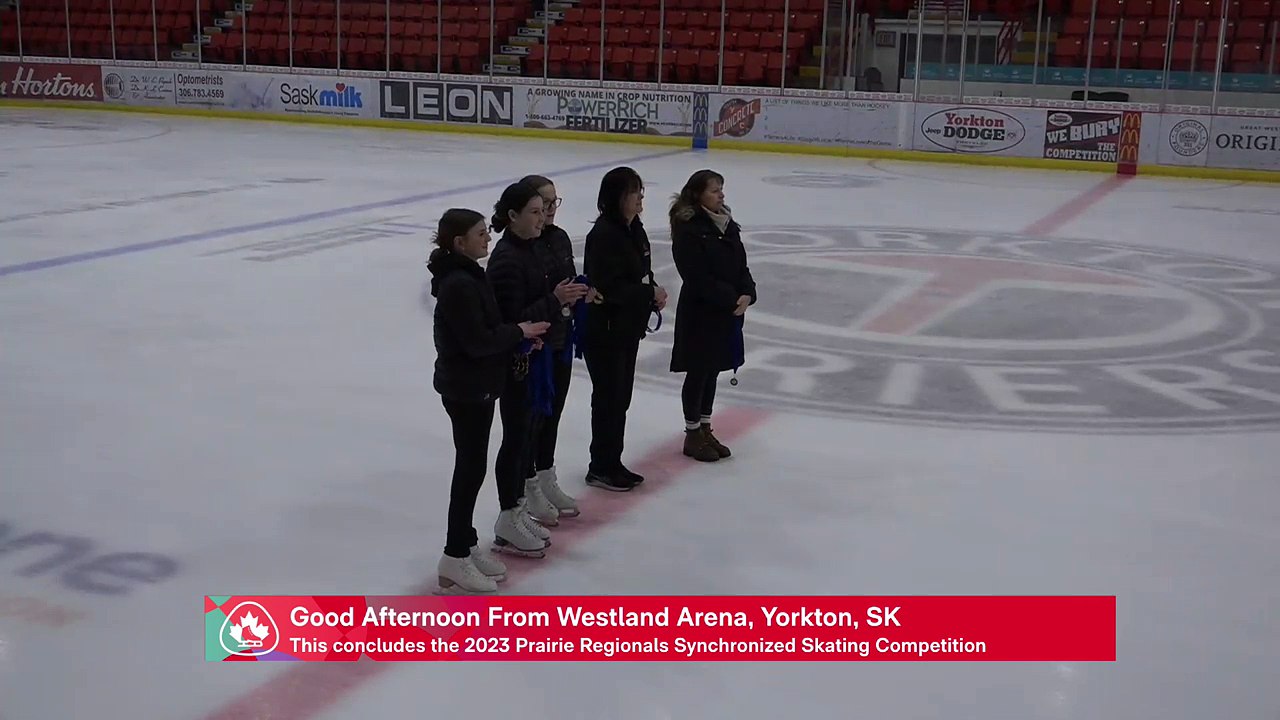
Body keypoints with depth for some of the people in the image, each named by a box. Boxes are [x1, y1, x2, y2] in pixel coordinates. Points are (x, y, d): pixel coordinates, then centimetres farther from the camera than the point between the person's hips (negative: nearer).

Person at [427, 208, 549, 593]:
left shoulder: (468, 275, 10)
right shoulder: (459, 284, -22)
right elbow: (478, 341, -25)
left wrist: (518, 334, 1)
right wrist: (519, 332, -12)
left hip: (475, 386, 10)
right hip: (466, 389, -10)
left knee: (472, 467, 16)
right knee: (471, 468, -3)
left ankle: (465, 545, 28)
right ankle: (455, 559, 6)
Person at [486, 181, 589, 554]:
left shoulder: (526, 249, 9)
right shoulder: (507, 258, -21)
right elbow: (512, 319, -25)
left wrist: (566, 297, 2)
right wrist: (555, 300, -28)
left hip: (531, 355, 9)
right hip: (514, 359, -9)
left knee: (525, 431, 16)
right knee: (515, 435, -1)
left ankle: (520, 509, 28)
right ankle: (508, 524, 10)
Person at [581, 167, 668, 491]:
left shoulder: (634, 230, 9)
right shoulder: (604, 235, -20)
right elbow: (609, 287, -25)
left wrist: (653, 293, 0)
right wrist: (650, 293, -18)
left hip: (629, 328, 9)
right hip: (605, 330, -9)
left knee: (621, 397, 16)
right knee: (608, 398, 1)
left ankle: (613, 463, 27)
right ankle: (601, 468, 13)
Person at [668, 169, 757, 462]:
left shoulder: (727, 224, 8)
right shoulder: (689, 230, -16)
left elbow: (741, 264, 10)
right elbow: (698, 277, -21)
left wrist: (747, 293, -8)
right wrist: (731, 299, -20)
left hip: (728, 312, 7)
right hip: (700, 313, -7)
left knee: (712, 372, 16)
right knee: (698, 373, 3)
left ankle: (706, 430, 28)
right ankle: (693, 435, 16)